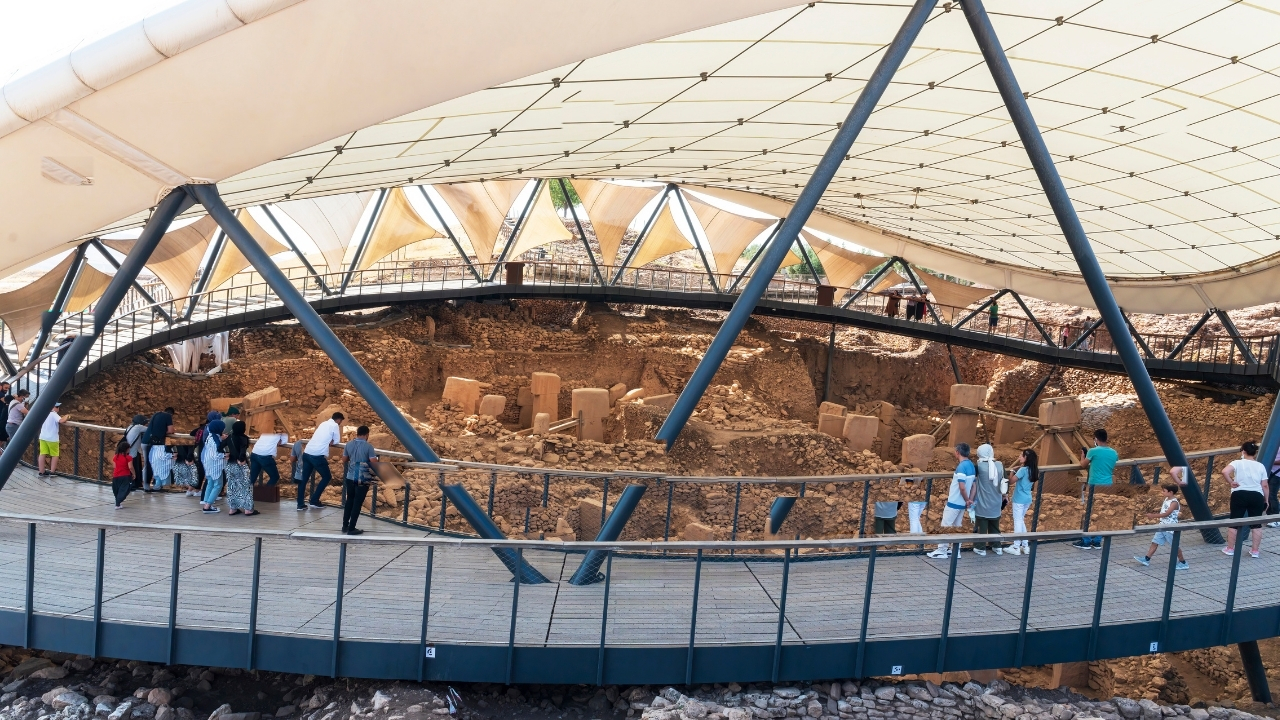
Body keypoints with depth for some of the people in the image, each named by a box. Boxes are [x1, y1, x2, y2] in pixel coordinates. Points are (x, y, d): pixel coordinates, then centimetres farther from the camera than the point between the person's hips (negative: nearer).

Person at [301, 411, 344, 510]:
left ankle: (300, 504, 14)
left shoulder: (324, 423, 22)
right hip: (317, 455, -7)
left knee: (304, 479, 14)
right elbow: (337, 442, 7)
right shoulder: (335, 425, 0)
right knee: (327, 477, 9)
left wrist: (329, 440, 22)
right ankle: (314, 501, 9)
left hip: (307, 453, 7)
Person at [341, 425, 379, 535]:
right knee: (358, 503, 2)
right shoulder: (368, 446, -14)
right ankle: (351, 528, 6)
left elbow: (344, 459, 15)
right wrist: (375, 455, 4)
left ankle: (345, 526, 26)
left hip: (350, 477, 5)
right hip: (363, 479, -5)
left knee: (349, 500, 20)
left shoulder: (349, 444, 3)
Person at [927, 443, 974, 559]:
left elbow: (962, 487, -24)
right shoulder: (971, 465, 8)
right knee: (957, 526, 14)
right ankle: (956, 551, 17)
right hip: (961, 503, 9)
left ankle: (942, 550, 3)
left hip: (954, 502, -9)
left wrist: (967, 500, -10)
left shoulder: (961, 466, -20)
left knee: (945, 525, -1)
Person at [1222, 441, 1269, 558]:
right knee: (1256, 524, 12)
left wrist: (1231, 482, -10)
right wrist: (1266, 500, 14)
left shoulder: (1237, 463, -5)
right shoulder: (1260, 466, 4)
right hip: (1257, 496, 2)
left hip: (1239, 495, -2)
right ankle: (1255, 550, 17)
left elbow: (1225, 471, -24)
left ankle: (1230, 549, 15)